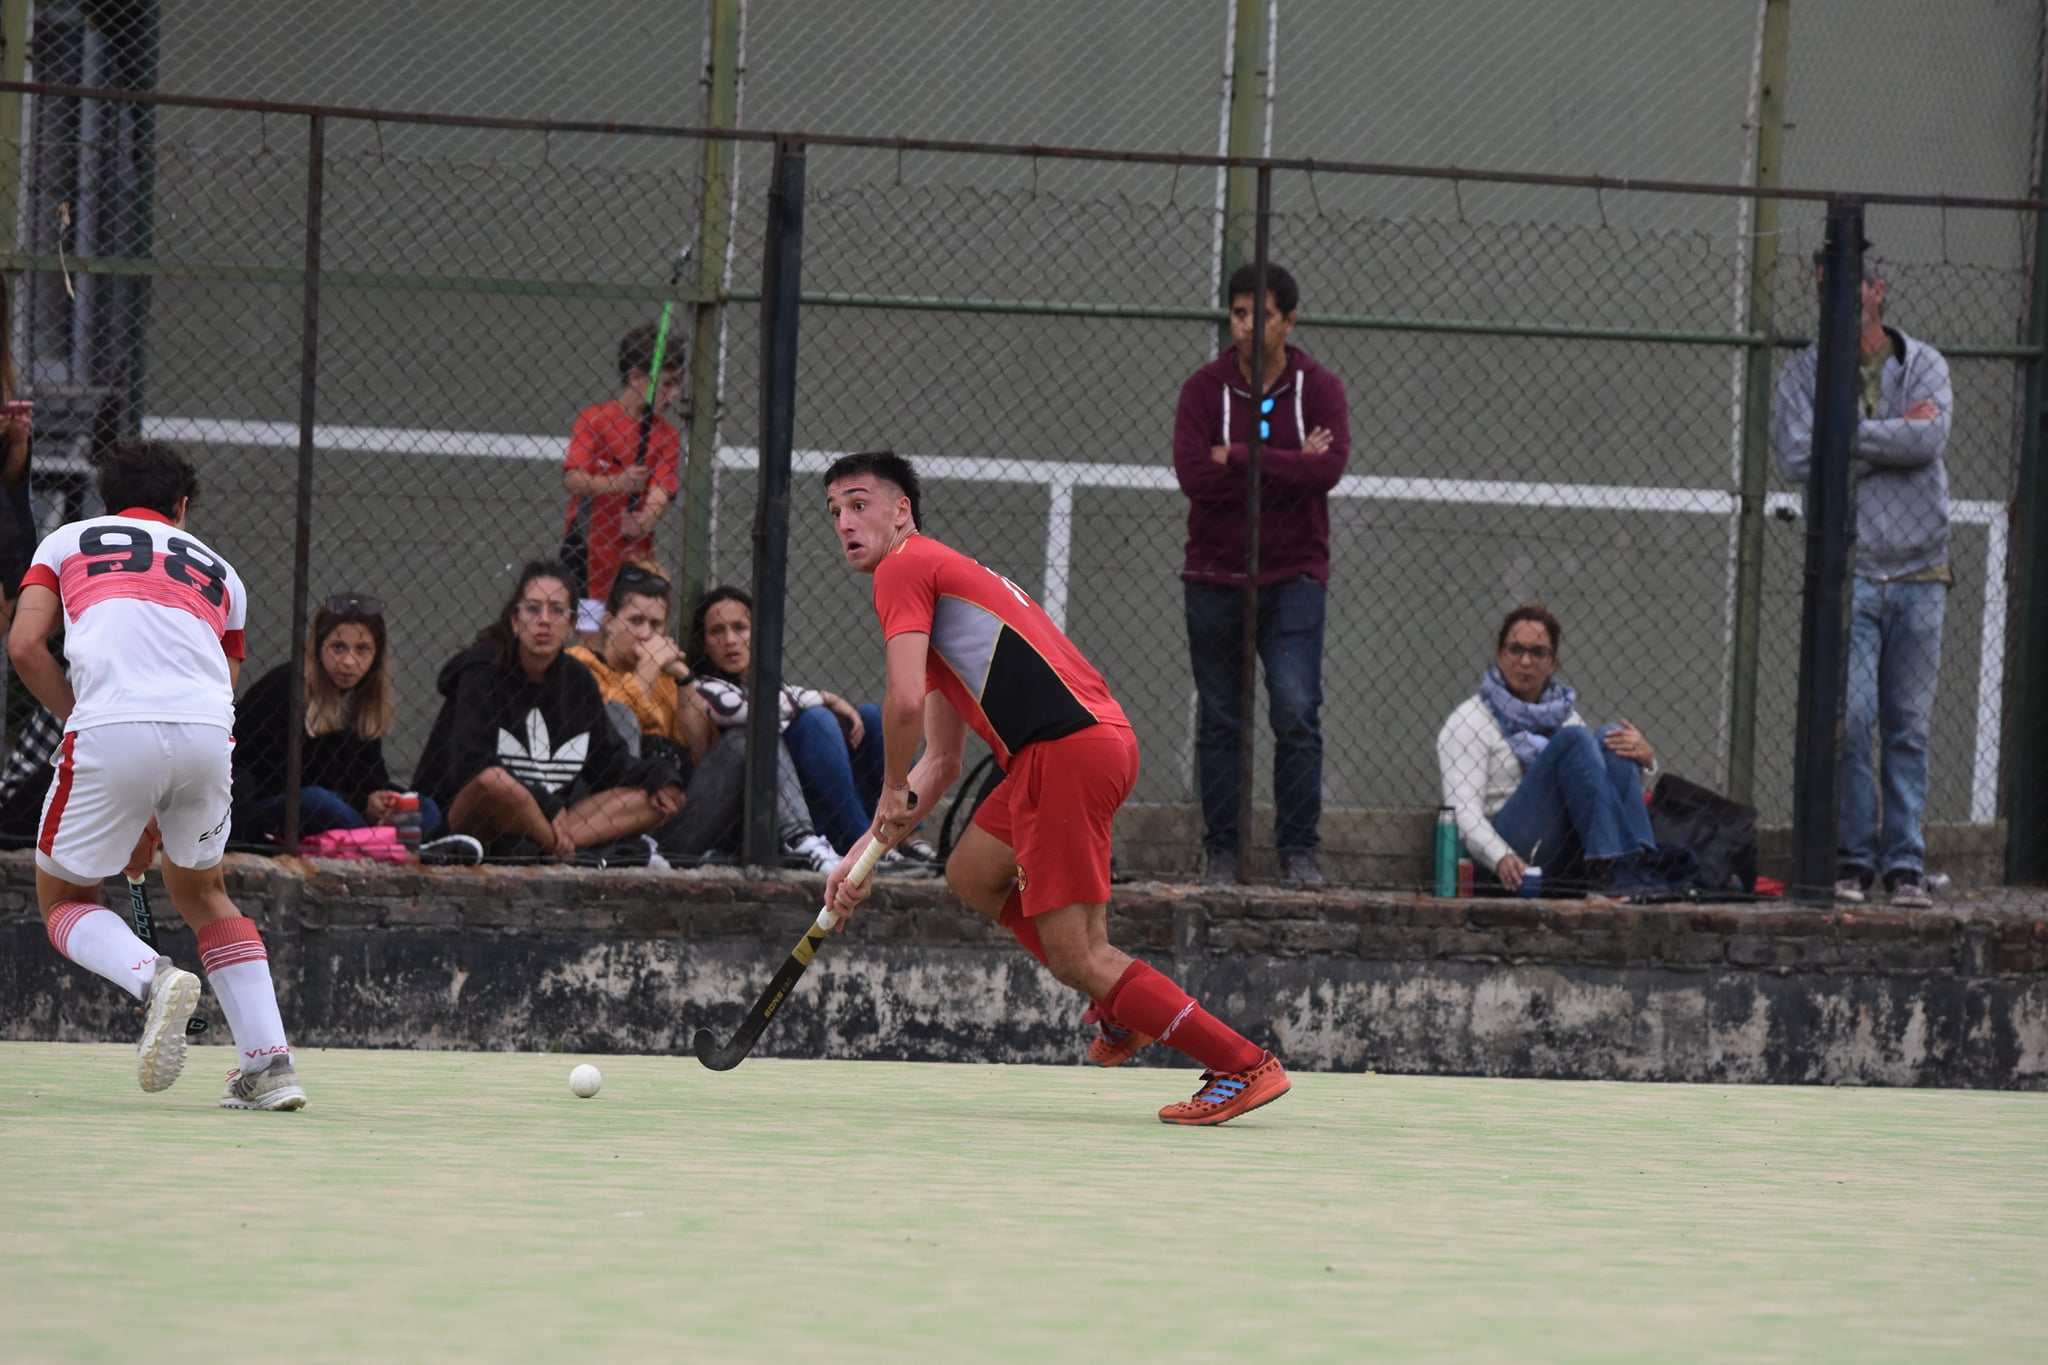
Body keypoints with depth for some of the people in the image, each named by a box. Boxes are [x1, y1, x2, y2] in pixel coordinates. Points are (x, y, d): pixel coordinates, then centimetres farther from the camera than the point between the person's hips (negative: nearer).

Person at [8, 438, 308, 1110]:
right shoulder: (217, 569, 31)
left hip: (111, 727, -3)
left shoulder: (69, 540, 25)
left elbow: (24, 645, 9)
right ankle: (269, 1061, 12)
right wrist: (153, 821, 31)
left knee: (63, 898, 15)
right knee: (202, 891, 26)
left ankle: (152, 978, -16)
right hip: (208, 730, 3)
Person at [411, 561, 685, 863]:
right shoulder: (482, 670, -9)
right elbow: (470, 764, -20)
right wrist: (545, 803, -25)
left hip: (546, 823, 7)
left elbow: (608, 761, 12)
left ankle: (533, 848, -28)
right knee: (493, 783, -41)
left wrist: (660, 776, -8)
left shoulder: (577, 680, 10)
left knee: (658, 800, -11)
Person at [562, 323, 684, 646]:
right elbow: (572, 479, -18)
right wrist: (615, 484, -37)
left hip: (636, 555, 3)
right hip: (591, 553, -3)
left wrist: (644, 520, -31)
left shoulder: (667, 435, 3)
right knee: (594, 644, -3)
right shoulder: (595, 420, -6)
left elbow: (661, 491, -9)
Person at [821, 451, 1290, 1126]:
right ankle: (1123, 1004, 19)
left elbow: (905, 700, -14)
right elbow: (941, 763, 33)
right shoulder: (943, 581, 30)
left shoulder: (903, 570, 1)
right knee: (972, 874, 25)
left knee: (1075, 957, -7)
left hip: (1068, 747, -10)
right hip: (1097, 740, 10)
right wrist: (863, 854, 29)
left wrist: (892, 794, 5)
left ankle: (1245, 1067, -8)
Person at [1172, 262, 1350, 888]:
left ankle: (1299, 852, -5)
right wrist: (1290, 467, -14)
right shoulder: (1204, 388, 1)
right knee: (1218, 722, 5)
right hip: (1215, 575, 1)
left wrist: (1237, 458, -15)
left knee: (1297, 713, -12)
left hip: (1293, 577, -1)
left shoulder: (1318, 388, 0)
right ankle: (1220, 852, 11)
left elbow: (1330, 466, -17)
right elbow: (1193, 475, -14)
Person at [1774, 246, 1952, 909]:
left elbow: (1930, 439, -11)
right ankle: (1854, 856, -3)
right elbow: (1797, 457, -9)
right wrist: (1893, 437, -7)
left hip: (1919, 571, 1)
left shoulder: (1923, 365, 8)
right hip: (1848, 568, -1)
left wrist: (1846, 434, -8)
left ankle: (1905, 862, 7)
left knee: (1909, 725, 3)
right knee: (1850, 718, -10)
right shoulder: (1806, 372, 6)